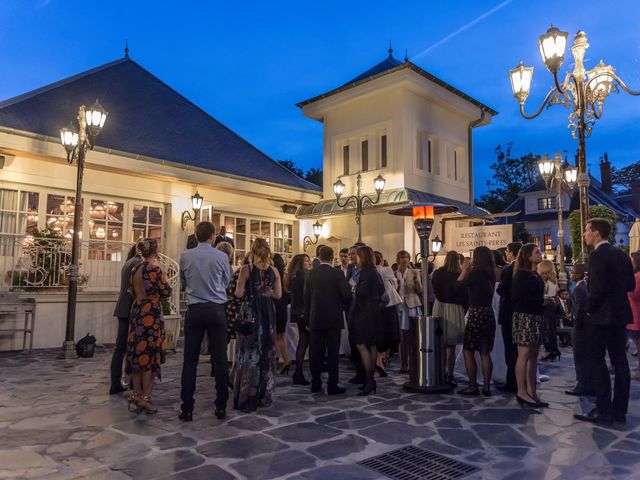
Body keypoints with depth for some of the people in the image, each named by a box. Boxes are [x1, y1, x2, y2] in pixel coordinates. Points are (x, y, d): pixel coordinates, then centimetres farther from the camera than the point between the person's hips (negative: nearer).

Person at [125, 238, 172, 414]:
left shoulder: (135, 269, 8)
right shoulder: (155, 270, -14)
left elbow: (134, 291, 16)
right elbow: (166, 292, -9)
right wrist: (164, 280, 8)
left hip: (136, 312, 7)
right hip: (151, 313, -7)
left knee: (137, 353, 13)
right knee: (151, 354, 0)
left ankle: (136, 394, 21)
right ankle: (145, 397, 5)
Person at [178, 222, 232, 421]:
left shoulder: (185, 256, 0)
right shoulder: (222, 257, -4)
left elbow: (183, 282, 14)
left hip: (194, 310, 1)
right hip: (217, 310, -1)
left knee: (190, 360, 6)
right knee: (220, 359, 5)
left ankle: (187, 409, 10)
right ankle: (221, 407, 11)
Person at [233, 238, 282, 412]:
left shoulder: (246, 269, -9)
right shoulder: (274, 270, 1)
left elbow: (239, 293, -12)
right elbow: (278, 294, 2)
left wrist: (251, 292, 8)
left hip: (250, 313, -3)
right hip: (268, 314, 3)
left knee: (249, 354, 5)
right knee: (266, 353, 14)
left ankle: (247, 398, 11)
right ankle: (264, 395, 23)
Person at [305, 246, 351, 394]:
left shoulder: (311, 274, 1)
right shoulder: (337, 274, -10)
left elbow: (306, 297, 4)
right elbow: (347, 295, -14)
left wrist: (307, 319, 12)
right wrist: (341, 305, 9)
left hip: (316, 319, 3)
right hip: (333, 318, -3)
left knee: (316, 352, 11)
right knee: (332, 353, 3)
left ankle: (315, 383, 18)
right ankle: (332, 385, 6)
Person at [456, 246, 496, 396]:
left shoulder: (476, 271, -14)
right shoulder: (490, 273, 8)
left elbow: (459, 284, -5)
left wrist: (465, 269, 5)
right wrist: (469, 269, 17)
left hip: (476, 313, -8)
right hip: (488, 313, 8)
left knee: (468, 350, 1)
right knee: (485, 351, 11)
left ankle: (473, 386, 1)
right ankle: (486, 386, 13)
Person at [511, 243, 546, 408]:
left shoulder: (535, 274, 17)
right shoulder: (521, 274, -9)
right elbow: (517, 297, -17)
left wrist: (543, 303, 2)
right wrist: (539, 302, -13)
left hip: (536, 317, 9)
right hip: (524, 317, -9)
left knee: (533, 355, 8)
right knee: (524, 354, -7)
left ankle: (532, 392, 12)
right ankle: (522, 392, -3)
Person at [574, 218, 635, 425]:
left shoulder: (597, 255, -15)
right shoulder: (621, 255, 11)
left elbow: (598, 287, -22)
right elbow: (631, 285, 13)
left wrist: (590, 308, -9)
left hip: (603, 315, -8)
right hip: (620, 314, 9)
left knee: (596, 361, -2)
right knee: (619, 362, 10)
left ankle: (604, 410, 0)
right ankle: (619, 410, 17)